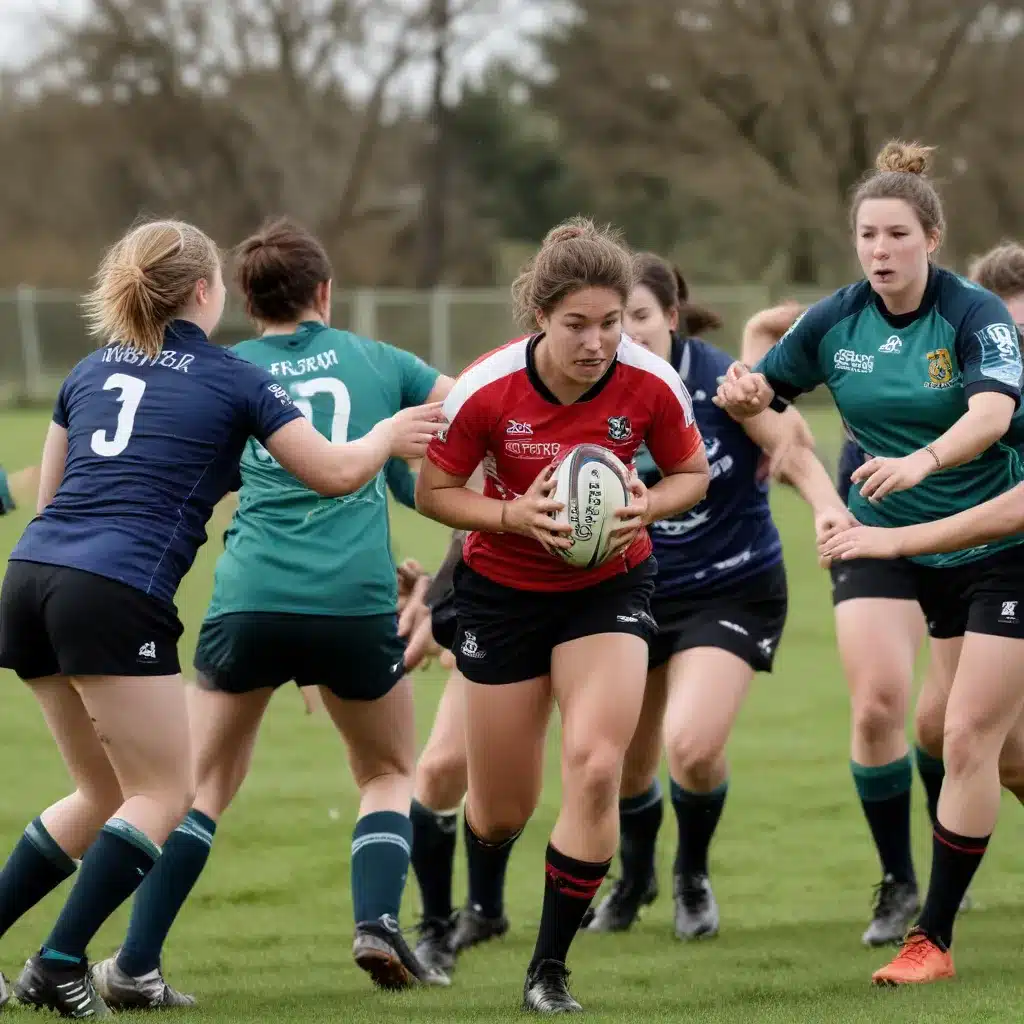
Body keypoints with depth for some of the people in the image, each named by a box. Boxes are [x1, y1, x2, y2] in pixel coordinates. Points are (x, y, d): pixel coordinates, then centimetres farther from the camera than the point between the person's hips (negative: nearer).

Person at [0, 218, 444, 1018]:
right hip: (116, 593, -7)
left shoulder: (91, 372, 19)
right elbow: (335, 473, 6)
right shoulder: (233, 381, 4)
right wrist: (389, 436, 27)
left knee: (105, 793, 20)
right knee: (163, 795, 4)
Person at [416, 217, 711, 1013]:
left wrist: (646, 507, -23)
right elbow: (433, 491, -10)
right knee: (502, 807, 7)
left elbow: (692, 474, -2)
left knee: (595, 766, -20)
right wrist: (515, 514, -27)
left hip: (610, 587, 0)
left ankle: (550, 970, -6)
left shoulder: (651, 385, -20)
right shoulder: (486, 389, -23)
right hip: (503, 590, 0)